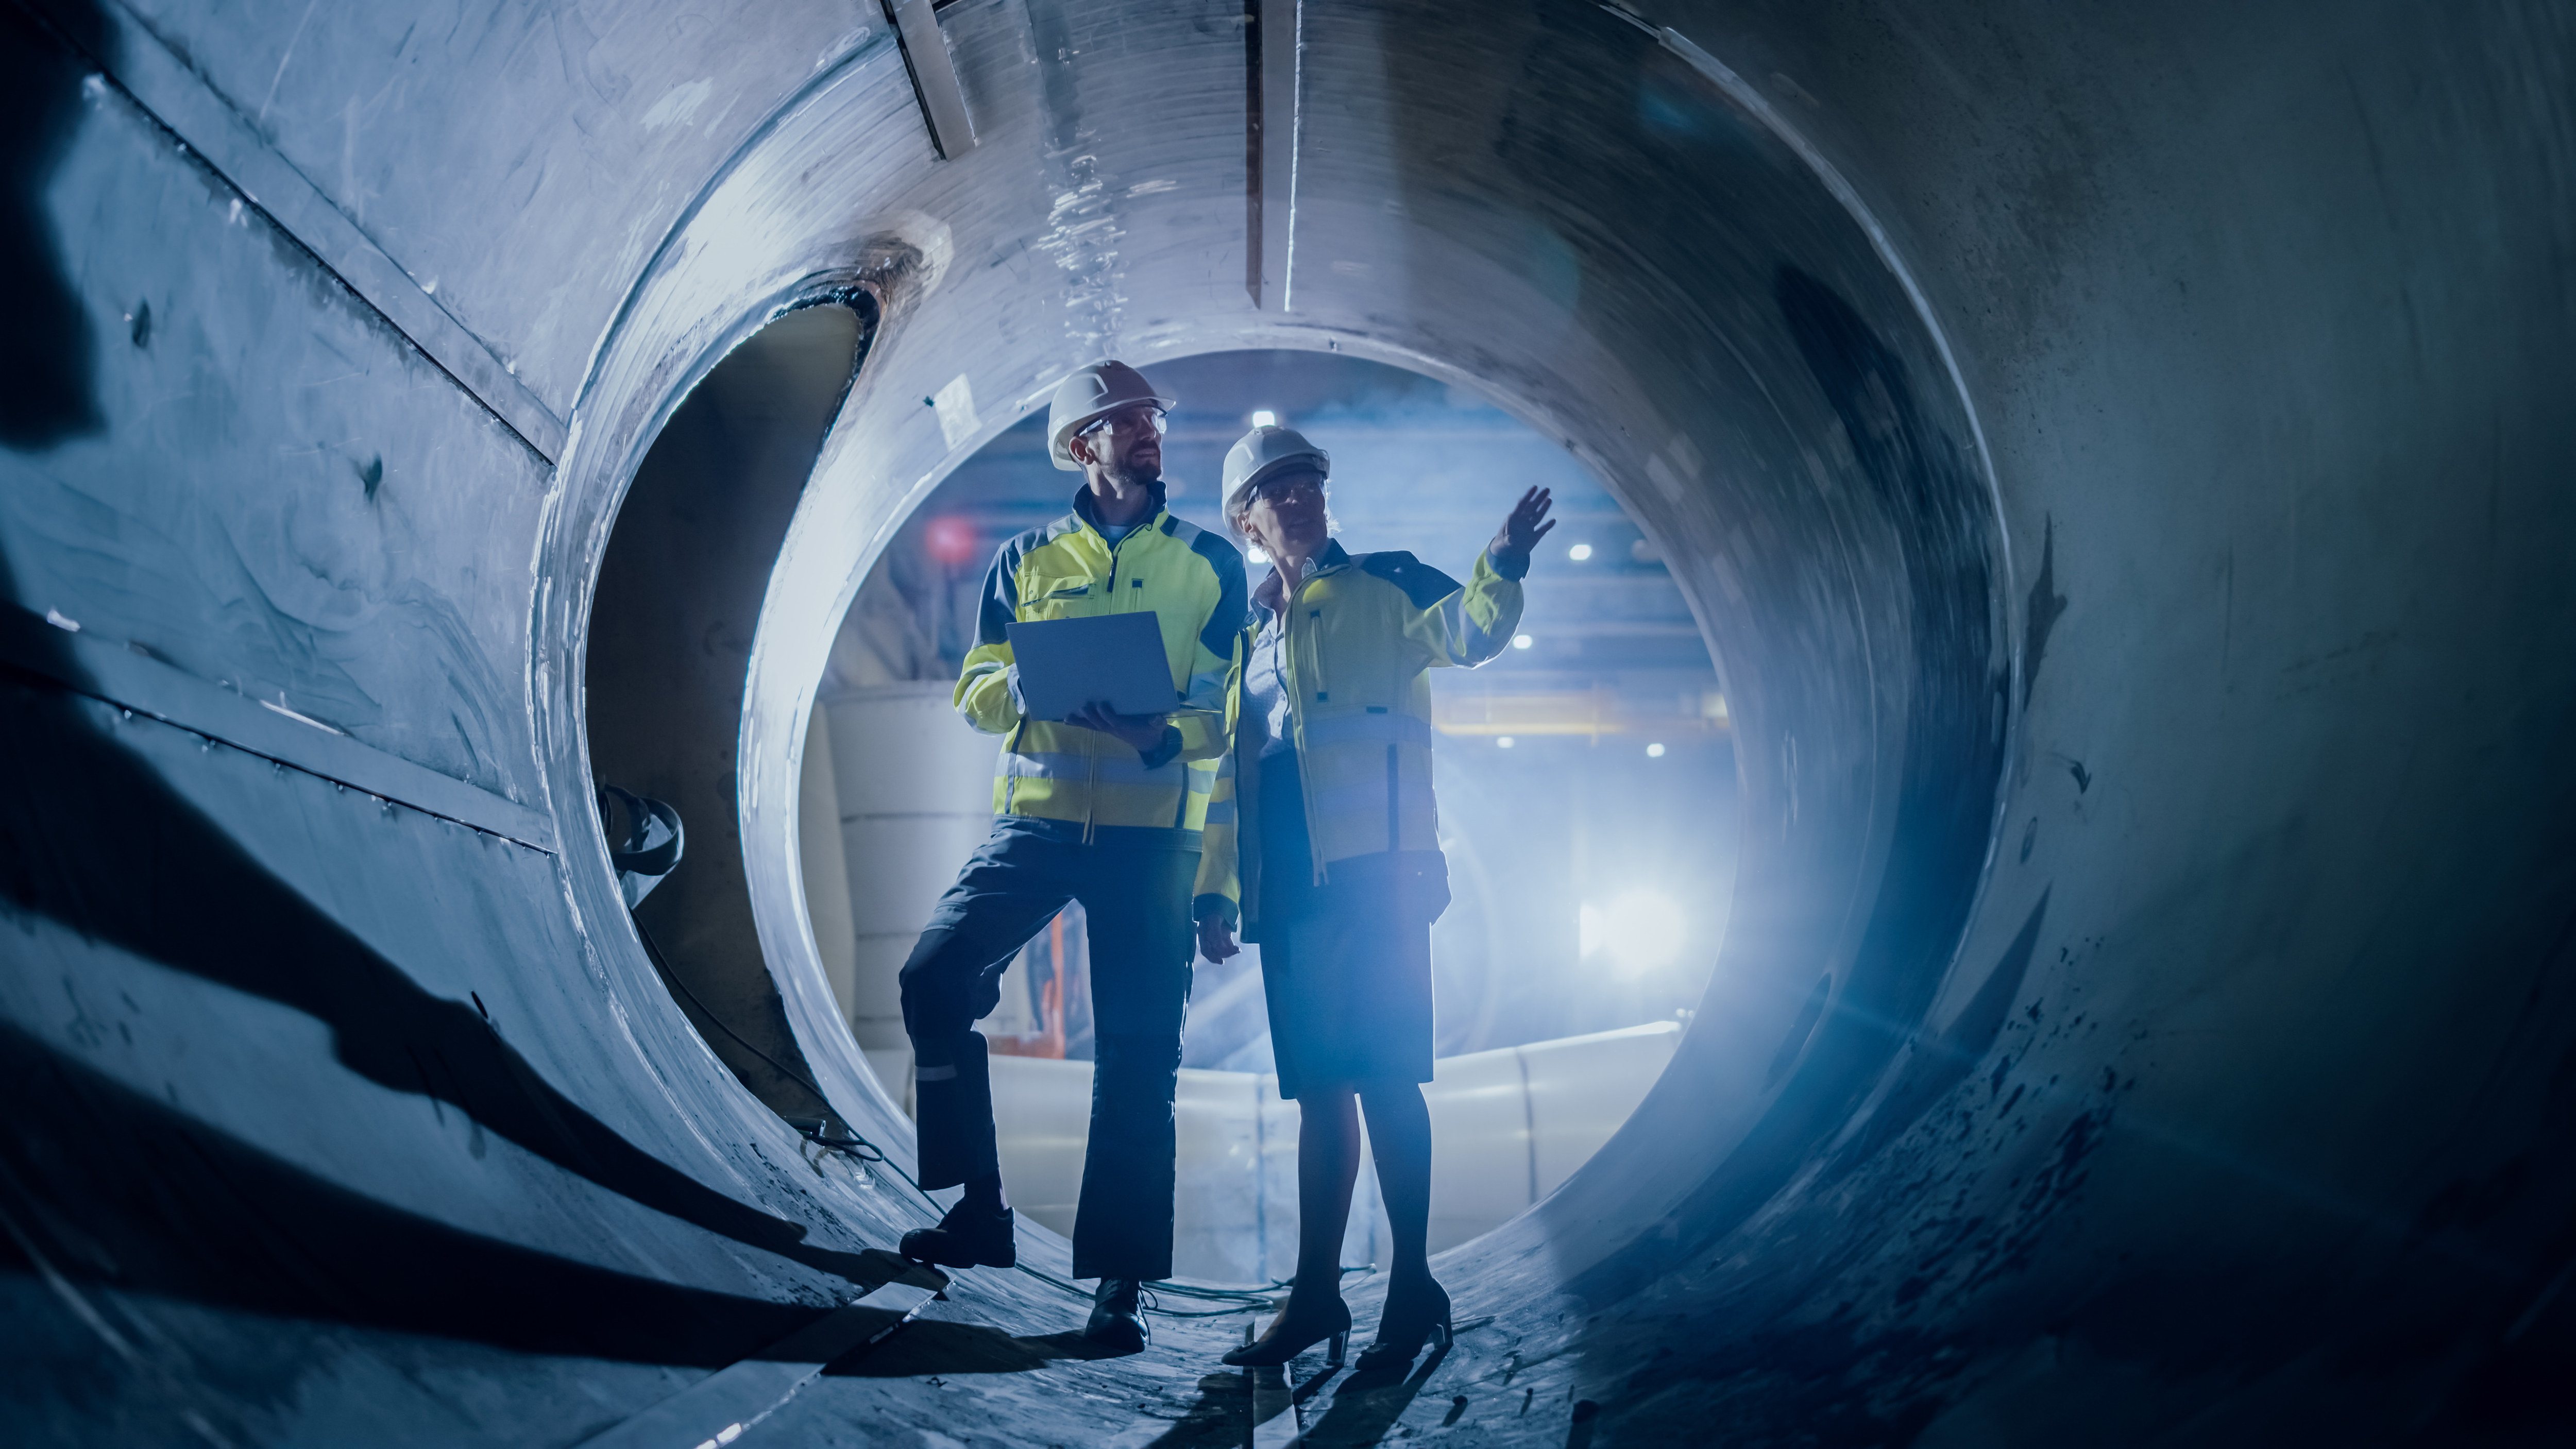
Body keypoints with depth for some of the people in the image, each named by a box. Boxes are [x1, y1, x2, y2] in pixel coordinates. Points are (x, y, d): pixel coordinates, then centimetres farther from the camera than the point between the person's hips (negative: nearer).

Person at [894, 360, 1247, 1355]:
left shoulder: (1210, 564, 9)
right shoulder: (1027, 559, 13)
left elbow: (1230, 712, 3)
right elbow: (976, 689, 8)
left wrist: (1164, 736, -18)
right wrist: (1038, 682, -14)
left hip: (1150, 831, -2)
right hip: (1036, 816, 2)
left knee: (1137, 1051, -3)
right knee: (935, 980, -12)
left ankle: (1119, 1278, 5)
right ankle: (979, 1208, 4)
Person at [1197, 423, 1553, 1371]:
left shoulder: (1382, 587, 4)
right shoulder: (1252, 634, 21)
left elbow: (1467, 631, -15)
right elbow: (1232, 775, 23)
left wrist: (1501, 568, -36)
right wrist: (1217, 894, 19)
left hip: (1375, 873, -6)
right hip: (1289, 890, 6)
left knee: (1383, 1075, -9)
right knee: (1319, 1086, 9)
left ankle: (1412, 1289, -2)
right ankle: (1316, 1294, 15)